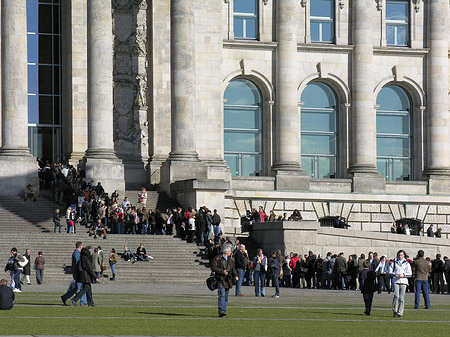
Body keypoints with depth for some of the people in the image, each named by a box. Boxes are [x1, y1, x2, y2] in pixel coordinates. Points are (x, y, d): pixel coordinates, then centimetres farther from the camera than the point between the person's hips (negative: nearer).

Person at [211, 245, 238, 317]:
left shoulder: (231, 260, 18)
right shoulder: (217, 258, -2)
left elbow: (233, 269, 20)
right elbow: (213, 267, -10)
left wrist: (235, 276, 0)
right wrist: (222, 271, -18)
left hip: (228, 281, 7)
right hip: (220, 280, -7)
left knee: (226, 297, 9)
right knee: (221, 295, -17)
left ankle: (223, 311, 16)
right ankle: (221, 311, -24)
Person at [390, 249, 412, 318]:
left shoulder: (406, 263, 11)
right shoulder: (394, 262, 11)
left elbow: (410, 274, 6)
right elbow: (390, 271, 10)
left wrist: (403, 274, -12)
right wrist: (394, 274, -11)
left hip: (403, 281, 1)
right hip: (395, 281, -1)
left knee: (401, 298, -1)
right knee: (396, 295, -17)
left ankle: (400, 313, 5)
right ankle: (395, 310, -5)